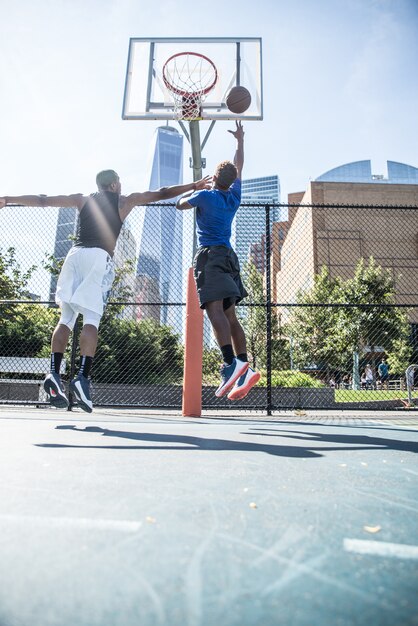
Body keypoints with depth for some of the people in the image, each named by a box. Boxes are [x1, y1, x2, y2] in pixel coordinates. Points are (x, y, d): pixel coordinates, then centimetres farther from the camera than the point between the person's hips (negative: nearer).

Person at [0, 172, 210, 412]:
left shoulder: (83, 199, 23)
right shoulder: (125, 201, 17)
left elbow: (43, 200, 25)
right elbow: (162, 193, 22)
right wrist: (194, 186, 30)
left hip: (75, 255, 4)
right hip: (100, 257, -3)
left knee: (66, 318, 4)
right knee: (92, 319, -10)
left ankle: (54, 373, -8)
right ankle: (83, 376, -22)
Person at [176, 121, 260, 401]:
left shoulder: (205, 196, -2)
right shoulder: (235, 196, 13)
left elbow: (180, 204, 16)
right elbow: (239, 166, 31)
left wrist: (196, 188, 31)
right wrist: (240, 140, 43)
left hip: (210, 255, -7)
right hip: (228, 255, 7)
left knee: (214, 309, -19)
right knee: (230, 315, 5)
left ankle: (232, 363, -33)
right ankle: (245, 369, 0)